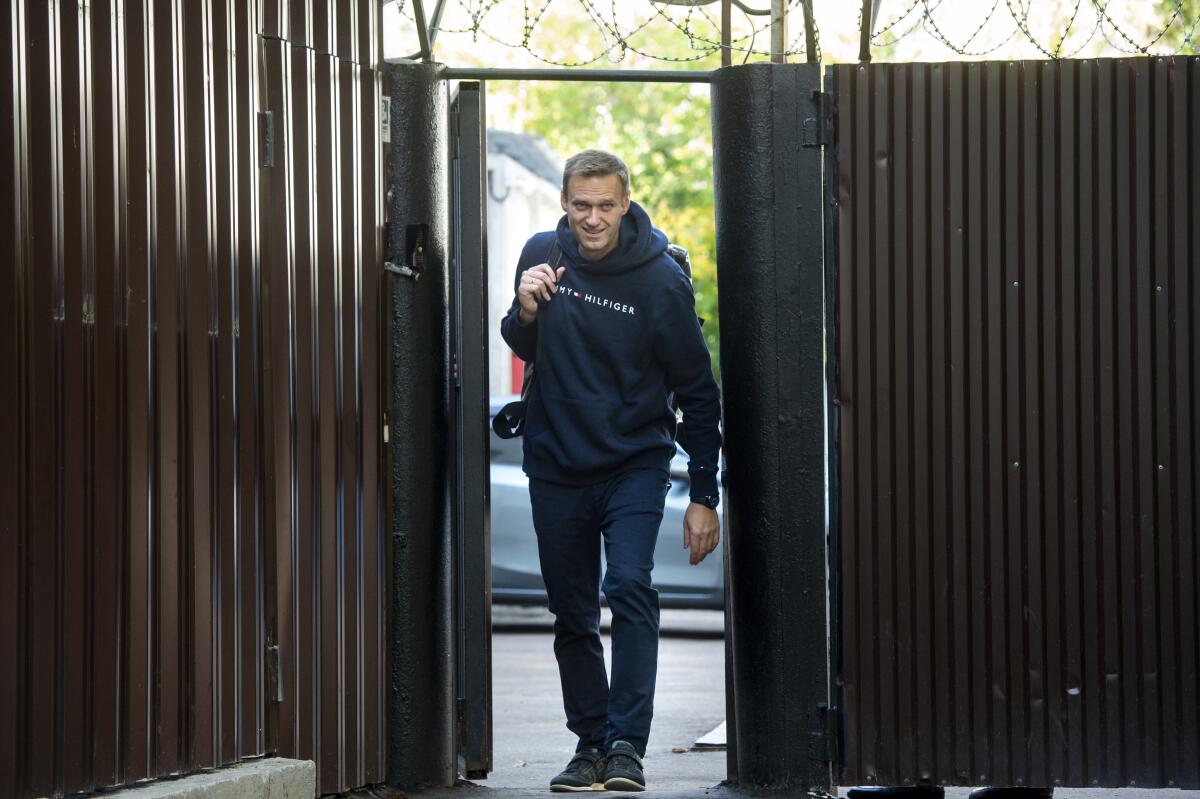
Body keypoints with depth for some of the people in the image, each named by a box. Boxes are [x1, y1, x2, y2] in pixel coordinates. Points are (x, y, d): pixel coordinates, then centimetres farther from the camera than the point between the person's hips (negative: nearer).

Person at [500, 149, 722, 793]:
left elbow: (697, 390, -6)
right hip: (556, 466, 4)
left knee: (629, 588, -21)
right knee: (572, 614, 9)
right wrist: (525, 311, -12)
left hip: (635, 463, -4)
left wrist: (703, 497, -7)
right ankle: (590, 745, 20)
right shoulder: (543, 255, -1)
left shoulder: (661, 280, -12)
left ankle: (627, 745, -22)